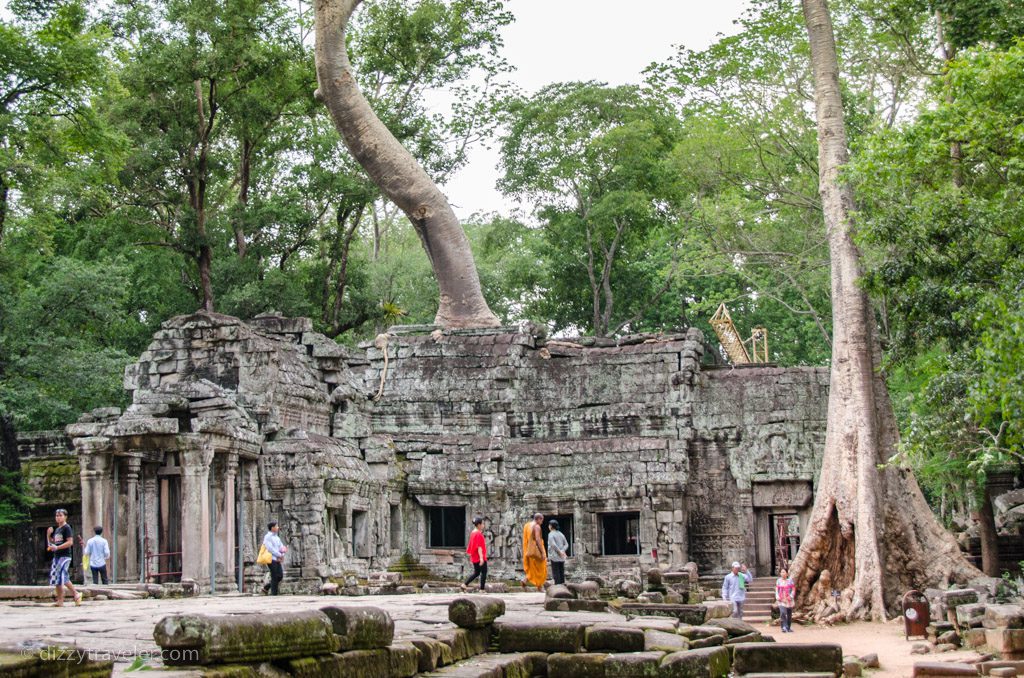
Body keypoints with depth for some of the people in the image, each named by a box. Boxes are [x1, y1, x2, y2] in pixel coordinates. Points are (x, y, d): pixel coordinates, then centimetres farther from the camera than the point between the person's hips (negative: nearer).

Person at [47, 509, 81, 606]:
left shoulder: (67, 528, -6)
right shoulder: (57, 530, 20)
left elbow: (70, 542, -16)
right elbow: (51, 543, 25)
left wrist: (57, 547, -22)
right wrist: (48, 535, 8)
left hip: (64, 556, -9)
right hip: (56, 556, 9)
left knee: (62, 577, -16)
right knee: (55, 578, 5)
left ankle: (76, 594, -4)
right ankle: (60, 601, 8)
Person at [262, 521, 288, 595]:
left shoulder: (277, 538, 19)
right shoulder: (267, 537, -5)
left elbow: (282, 547, 14)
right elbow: (270, 548, -15)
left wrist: (281, 556, -6)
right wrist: (280, 555, -11)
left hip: (278, 560, 7)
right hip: (271, 559, -7)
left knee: (280, 576, 2)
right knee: (274, 577, -7)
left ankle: (266, 587, 17)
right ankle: (274, 594, -2)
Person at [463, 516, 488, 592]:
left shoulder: (472, 533, 11)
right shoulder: (479, 534, -17)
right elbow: (479, 547, -23)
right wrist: (481, 557, -26)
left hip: (474, 557, 9)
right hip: (479, 557, -9)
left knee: (476, 573, 17)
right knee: (484, 572, 0)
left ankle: (465, 584, 11)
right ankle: (482, 589, 1)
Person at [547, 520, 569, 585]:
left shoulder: (551, 534, -8)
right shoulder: (561, 534, 13)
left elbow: (553, 545, -21)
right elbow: (566, 544, 8)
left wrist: (560, 552, -16)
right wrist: (563, 551, -5)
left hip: (555, 557, -6)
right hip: (561, 558, 6)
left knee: (556, 573, -3)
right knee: (561, 573, 9)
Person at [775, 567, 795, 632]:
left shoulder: (790, 581, 0)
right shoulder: (778, 581, 5)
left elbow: (793, 589, 0)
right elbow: (776, 590, 10)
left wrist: (791, 596, -13)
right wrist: (777, 597, -5)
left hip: (789, 600, 0)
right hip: (781, 600, 0)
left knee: (789, 614, 9)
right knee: (782, 613, -19)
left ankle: (789, 628, 24)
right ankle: (784, 627, -18)